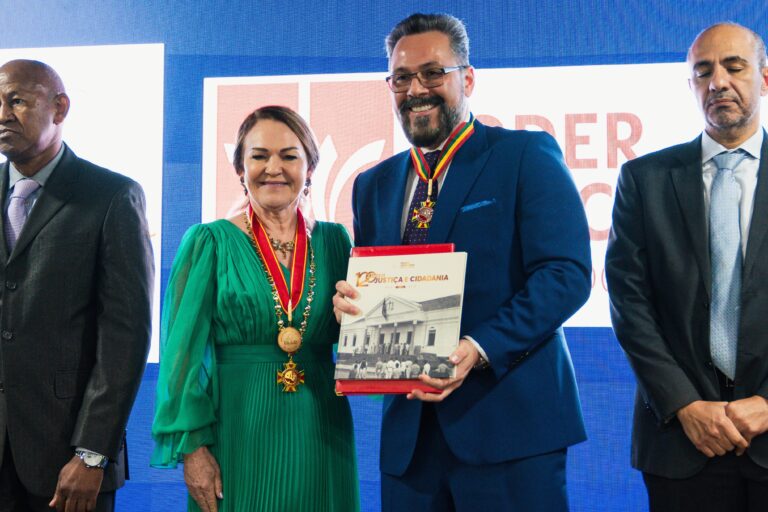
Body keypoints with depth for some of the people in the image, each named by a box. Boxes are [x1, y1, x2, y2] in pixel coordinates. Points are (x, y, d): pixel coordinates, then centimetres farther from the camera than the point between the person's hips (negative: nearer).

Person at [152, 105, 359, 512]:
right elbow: (185, 351, -5)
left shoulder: (334, 241, 6)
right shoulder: (210, 243, -3)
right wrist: (192, 447, -10)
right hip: (239, 433, -3)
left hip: (319, 435, 3)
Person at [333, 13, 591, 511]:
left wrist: (481, 349, -22)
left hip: (508, 418, -4)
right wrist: (349, 301, -6)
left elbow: (567, 273, -11)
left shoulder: (527, 156, -2)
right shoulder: (373, 185, 15)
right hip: (409, 429, 5)